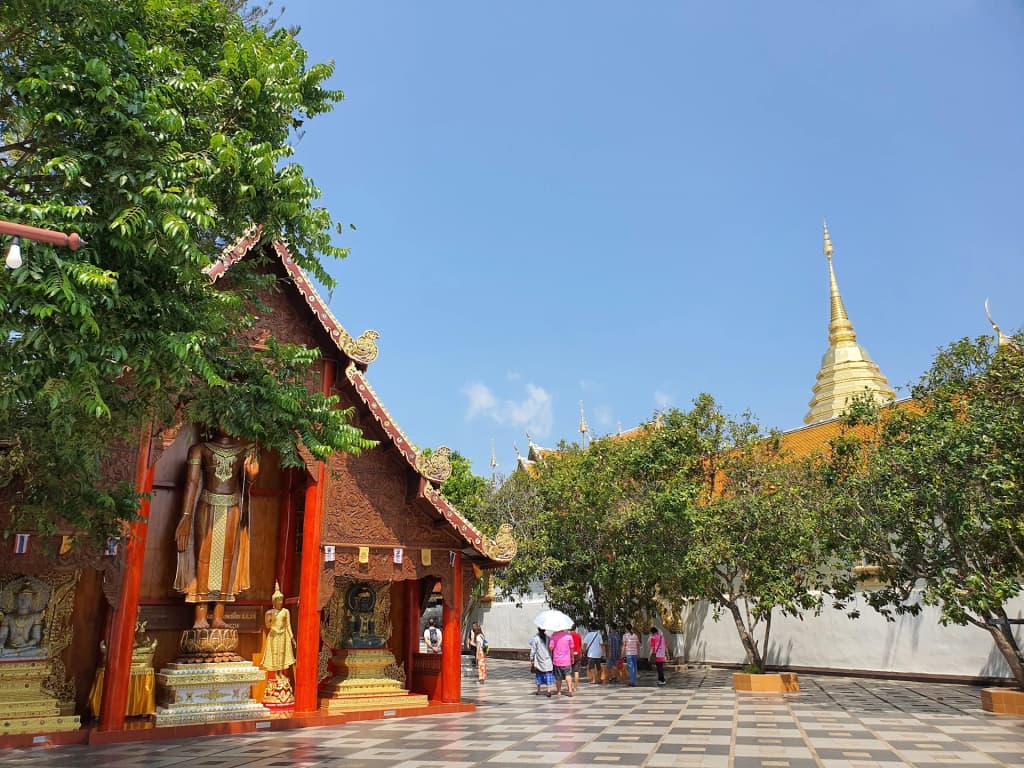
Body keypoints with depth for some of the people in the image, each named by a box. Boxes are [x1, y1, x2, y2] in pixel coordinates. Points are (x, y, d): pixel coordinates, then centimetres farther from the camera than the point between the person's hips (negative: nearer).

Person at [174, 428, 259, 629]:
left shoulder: (245, 449, 8)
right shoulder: (200, 448, 3)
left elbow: (249, 478, -1)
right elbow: (192, 482, -2)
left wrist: (251, 474, -27)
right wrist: (186, 516, -10)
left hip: (233, 509, 2)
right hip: (207, 508, -1)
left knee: (228, 558, 1)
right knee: (204, 556, -3)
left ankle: (218, 616, 6)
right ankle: (201, 616, -1)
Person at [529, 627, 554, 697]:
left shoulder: (535, 638, -8)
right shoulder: (547, 638, -2)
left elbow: (533, 650, -6)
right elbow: (551, 649, 2)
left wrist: (531, 659, 2)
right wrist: (551, 659, 11)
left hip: (539, 661, -1)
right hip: (548, 661, 1)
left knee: (539, 675, 14)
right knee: (548, 675, 3)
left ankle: (538, 691, 21)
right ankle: (549, 691, -5)